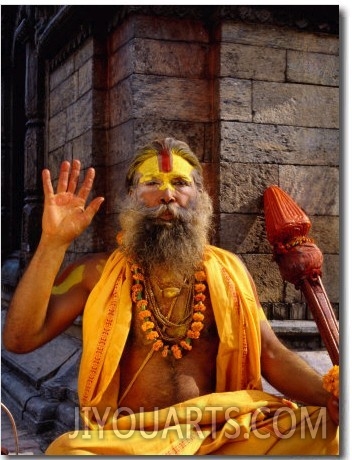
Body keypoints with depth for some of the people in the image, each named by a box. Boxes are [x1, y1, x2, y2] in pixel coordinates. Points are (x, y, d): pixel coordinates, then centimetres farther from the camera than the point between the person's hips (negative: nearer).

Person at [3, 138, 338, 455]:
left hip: (217, 433, 2)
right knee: (66, 450, -35)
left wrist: (330, 398, -14)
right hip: (125, 437, -1)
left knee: (320, 427, -22)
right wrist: (53, 242, -14)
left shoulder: (228, 271, 9)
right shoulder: (97, 273, 3)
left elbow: (271, 355, 5)